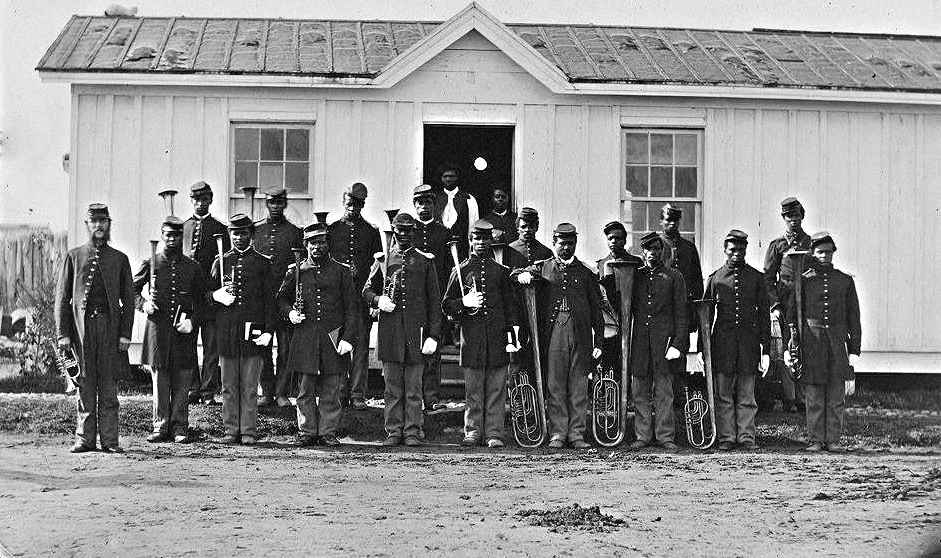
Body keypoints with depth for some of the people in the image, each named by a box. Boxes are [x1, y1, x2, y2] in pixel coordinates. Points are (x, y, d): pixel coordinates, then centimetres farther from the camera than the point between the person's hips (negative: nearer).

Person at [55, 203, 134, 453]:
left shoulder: (119, 259, 11)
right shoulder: (73, 257, 10)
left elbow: (128, 299, 10)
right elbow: (62, 297, 7)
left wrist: (125, 333, 0)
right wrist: (63, 333, -1)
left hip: (109, 324, 0)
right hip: (82, 326, 0)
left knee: (108, 383, 0)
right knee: (85, 381, 1)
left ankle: (109, 439, 2)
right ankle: (85, 437, 6)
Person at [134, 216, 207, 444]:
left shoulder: (192, 267, 8)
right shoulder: (151, 263, 7)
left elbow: (201, 301, 11)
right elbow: (132, 289, 16)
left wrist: (192, 321, -5)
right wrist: (143, 303, -4)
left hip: (183, 331, 0)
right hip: (157, 329, 0)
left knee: (182, 383, 1)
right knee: (159, 382, 2)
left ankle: (180, 427, 8)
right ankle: (160, 427, 9)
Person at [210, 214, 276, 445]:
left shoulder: (263, 263, 7)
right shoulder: (220, 262, 13)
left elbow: (269, 299, 4)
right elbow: (209, 292, 17)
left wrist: (268, 330, -4)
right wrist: (217, 296, -7)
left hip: (252, 329, -2)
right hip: (226, 331, 2)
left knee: (250, 386, -1)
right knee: (229, 385, 4)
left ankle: (248, 431, 4)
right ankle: (231, 430, 10)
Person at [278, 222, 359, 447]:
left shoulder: (341, 272, 6)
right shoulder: (296, 272, 9)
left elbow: (352, 308, 4)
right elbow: (282, 299, 21)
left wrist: (348, 337, -5)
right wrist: (290, 313, 0)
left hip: (333, 338, -1)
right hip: (305, 339, 1)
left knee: (331, 391, 3)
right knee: (306, 390, 3)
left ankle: (328, 432, 10)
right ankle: (307, 431, 10)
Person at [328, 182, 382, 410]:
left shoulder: (371, 231, 9)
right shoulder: (332, 229, 10)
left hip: (362, 295, 0)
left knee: (361, 346, -1)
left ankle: (358, 394, 2)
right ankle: (340, 392, 8)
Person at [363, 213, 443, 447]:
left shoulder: (425, 262, 8)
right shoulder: (383, 261, 12)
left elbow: (434, 301, 6)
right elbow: (367, 290, 19)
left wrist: (434, 335, -2)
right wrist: (378, 300, -5)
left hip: (415, 329, -1)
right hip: (389, 330, 1)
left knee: (414, 388, 1)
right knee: (392, 386, 4)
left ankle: (413, 432, 6)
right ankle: (393, 431, 10)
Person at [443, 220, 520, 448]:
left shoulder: (500, 271, 12)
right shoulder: (461, 271, 9)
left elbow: (510, 305, 12)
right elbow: (446, 305, 11)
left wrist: (512, 335, 4)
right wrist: (464, 303, -9)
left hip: (497, 336, 1)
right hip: (472, 337, -1)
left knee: (496, 388, -1)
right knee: (473, 388, 1)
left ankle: (494, 433, 2)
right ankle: (473, 431, 9)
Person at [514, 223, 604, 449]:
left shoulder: (586, 272, 11)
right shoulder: (543, 267, 13)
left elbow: (596, 309, 11)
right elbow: (517, 273, 15)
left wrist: (598, 341, 6)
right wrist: (523, 274, -11)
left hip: (580, 333, 0)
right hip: (553, 332, 0)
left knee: (579, 385, 1)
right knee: (555, 384, -2)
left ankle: (576, 433, 6)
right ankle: (557, 433, 3)